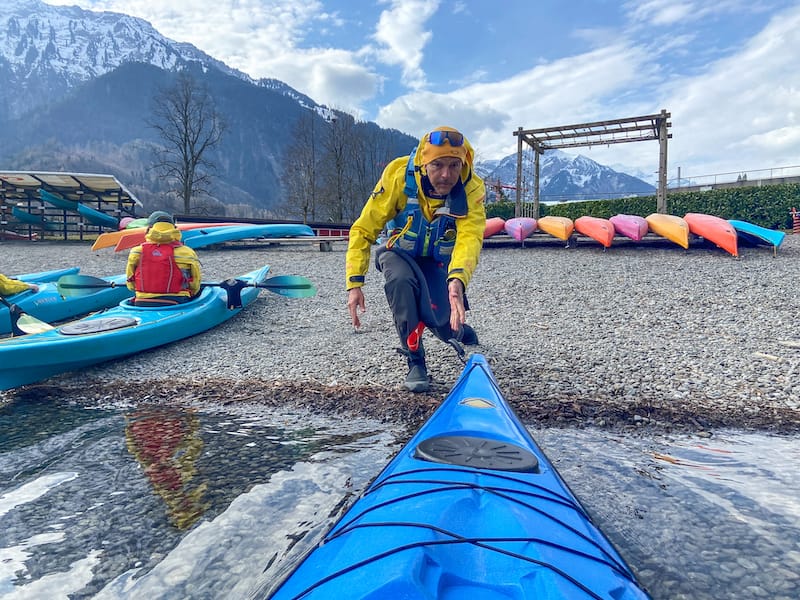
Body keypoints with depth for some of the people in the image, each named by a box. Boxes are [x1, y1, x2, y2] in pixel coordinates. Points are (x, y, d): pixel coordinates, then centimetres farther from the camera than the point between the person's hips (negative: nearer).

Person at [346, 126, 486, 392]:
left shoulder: (472, 189, -25)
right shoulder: (399, 174, -27)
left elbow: (469, 239, -41)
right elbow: (364, 230, -24)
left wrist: (457, 280, -61)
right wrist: (354, 283, -32)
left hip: (439, 261, 1)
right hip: (399, 254, -1)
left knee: (441, 323, -17)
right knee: (400, 279, -36)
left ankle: (463, 333, 26)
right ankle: (415, 362, -18)